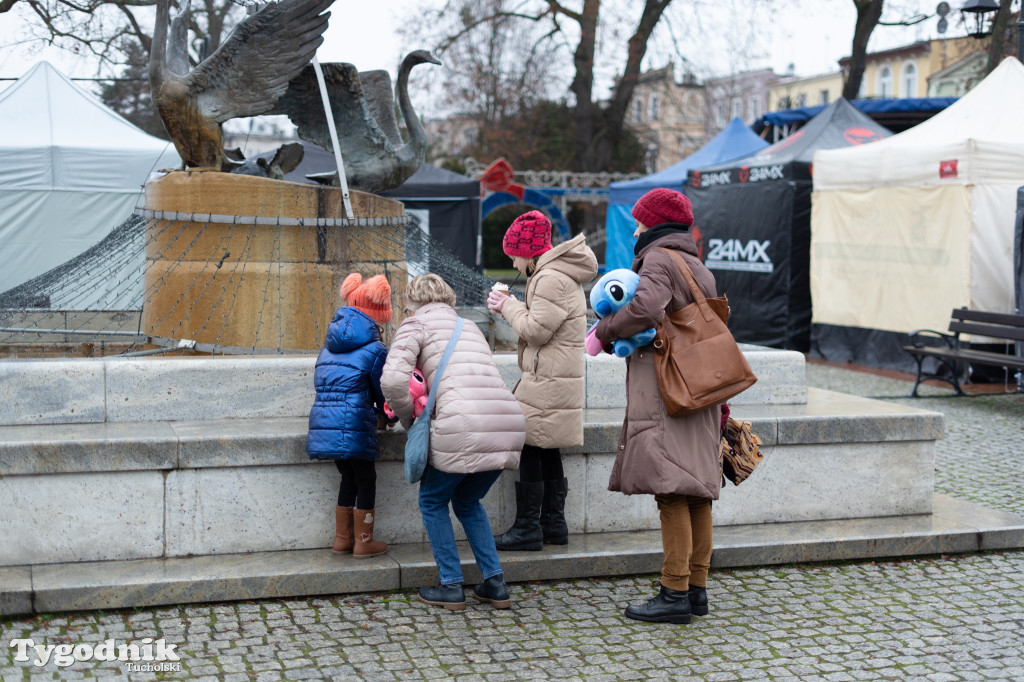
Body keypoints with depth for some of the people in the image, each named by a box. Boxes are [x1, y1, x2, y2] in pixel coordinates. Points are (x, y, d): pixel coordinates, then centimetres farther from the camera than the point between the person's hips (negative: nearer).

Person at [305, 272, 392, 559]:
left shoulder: (329, 347, 17)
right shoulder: (374, 349, -4)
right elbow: (383, 390, 3)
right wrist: (386, 412, 26)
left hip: (324, 424, 7)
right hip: (353, 424, -7)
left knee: (349, 478, 20)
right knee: (366, 480, 7)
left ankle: (342, 538, 25)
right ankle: (363, 541, 11)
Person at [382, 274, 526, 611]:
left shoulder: (416, 324, 10)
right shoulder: (469, 327, 31)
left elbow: (393, 379, -7)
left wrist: (409, 418, 9)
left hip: (464, 425, -6)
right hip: (509, 422, 6)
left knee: (433, 500, 17)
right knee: (467, 502, 26)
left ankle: (450, 586, 16)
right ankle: (495, 583, 20)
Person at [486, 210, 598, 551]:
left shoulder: (552, 279, -17)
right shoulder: (560, 275, 18)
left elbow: (537, 330, -18)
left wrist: (509, 306, -6)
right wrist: (510, 307, 13)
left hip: (548, 381, -11)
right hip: (555, 378, 11)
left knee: (531, 449, -7)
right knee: (548, 450, 14)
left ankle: (528, 528, -3)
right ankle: (553, 523, 20)